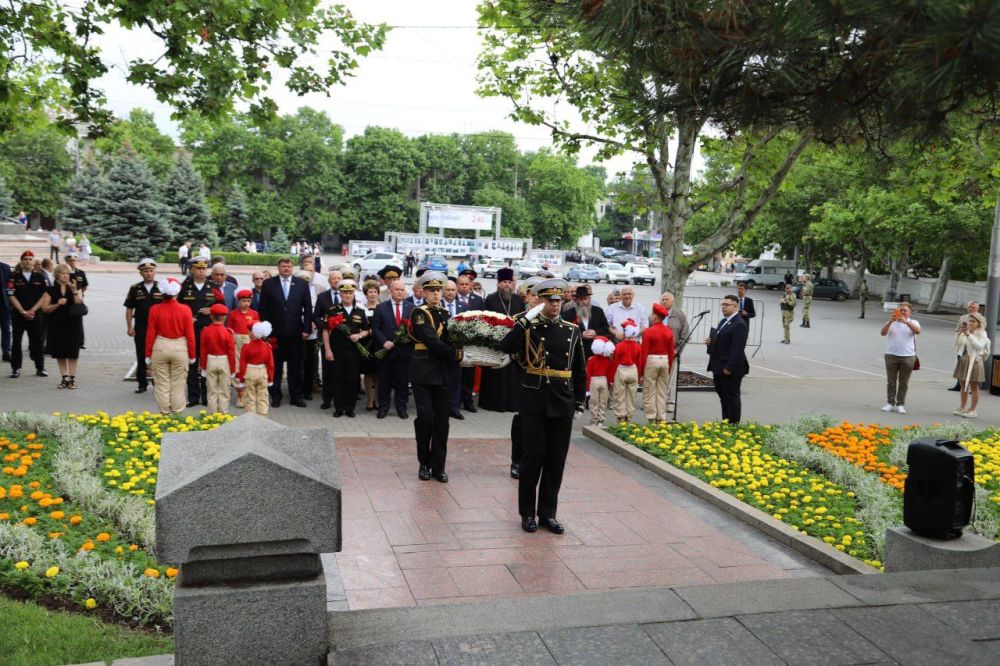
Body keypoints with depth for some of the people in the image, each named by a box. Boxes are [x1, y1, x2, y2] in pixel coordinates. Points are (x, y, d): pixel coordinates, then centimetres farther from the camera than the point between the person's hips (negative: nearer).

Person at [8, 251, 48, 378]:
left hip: (36, 314, 0)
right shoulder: (14, 277, 2)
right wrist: (23, 312, -8)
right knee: (16, 342, 2)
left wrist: (32, 310, -7)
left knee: (38, 341, 2)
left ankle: (40, 368, 11)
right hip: (18, 314, 0)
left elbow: (45, 295, 1)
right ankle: (15, 368, 9)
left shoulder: (40, 276, 4)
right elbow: (11, 296, -1)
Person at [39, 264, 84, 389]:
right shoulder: (51, 290, 5)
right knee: (60, 353, 4)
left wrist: (74, 290, -17)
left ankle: (72, 378, 4)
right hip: (56, 325, 1)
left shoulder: (75, 289, 6)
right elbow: (44, 308, -1)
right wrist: (57, 304, -16)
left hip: (73, 324, -1)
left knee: (72, 352, -2)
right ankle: (65, 378, 13)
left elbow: (79, 303, -9)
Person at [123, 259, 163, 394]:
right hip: (140, 328, 1)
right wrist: (129, 327, -1)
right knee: (141, 357, 7)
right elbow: (129, 309, 6)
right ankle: (142, 384, 17)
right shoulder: (135, 289, 4)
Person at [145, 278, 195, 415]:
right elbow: (190, 335, -5)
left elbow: (150, 335, -1)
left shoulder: (155, 310, -6)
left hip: (160, 348, 1)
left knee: (162, 384, 11)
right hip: (180, 348, -1)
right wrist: (192, 355, 6)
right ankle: (177, 414, 15)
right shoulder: (185, 310, -8)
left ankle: (164, 413, 16)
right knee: (178, 384, 9)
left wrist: (148, 354, 9)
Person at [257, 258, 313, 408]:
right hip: (275, 332, -1)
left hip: (295, 332, 1)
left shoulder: (302, 284, 4)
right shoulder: (268, 283, 1)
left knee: (295, 366, 7)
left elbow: (308, 308, 4)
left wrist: (306, 329, -1)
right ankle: (276, 396, 17)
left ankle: (296, 396, 16)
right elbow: (263, 308, 1)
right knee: (275, 366, 7)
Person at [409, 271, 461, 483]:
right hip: (423, 373, -5)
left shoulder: (445, 314, 15)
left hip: (442, 373, 6)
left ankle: (438, 466, 12)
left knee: (442, 421, 4)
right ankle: (424, 463, 10)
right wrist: (456, 354, -12)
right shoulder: (419, 313, -6)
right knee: (425, 418, -8)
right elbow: (432, 342, -15)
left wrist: (457, 353, -6)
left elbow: (449, 340, 13)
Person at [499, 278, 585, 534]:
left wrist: (579, 402, 10)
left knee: (556, 460, 7)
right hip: (534, 403, -3)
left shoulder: (573, 331, 8)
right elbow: (506, 347, -20)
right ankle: (527, 513, 14)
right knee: (533, 456, -1)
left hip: (563, 405, 3)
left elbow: (580, 370, 13)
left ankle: (548, 513, 19)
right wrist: (526, 318, -20)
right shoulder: (529, 327, -1)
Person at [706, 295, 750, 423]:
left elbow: (738, 349, -22)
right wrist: (711, 342, 6)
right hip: (719, 368, 10)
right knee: (724, 397, 16)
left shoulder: (740, 325, -16)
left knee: (732, 397, 0)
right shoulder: (723, 321, 16)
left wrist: (729, 368, -24)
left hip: (730, 370, -10)